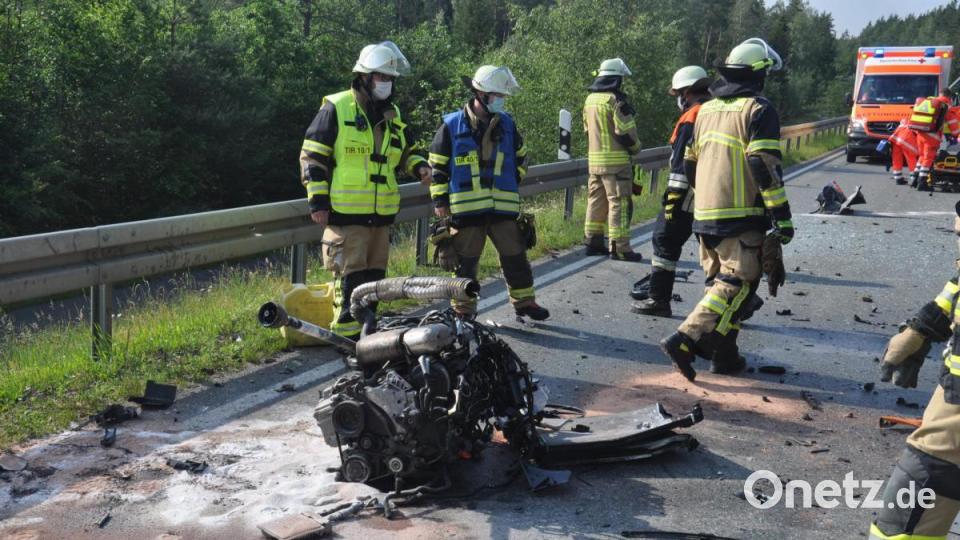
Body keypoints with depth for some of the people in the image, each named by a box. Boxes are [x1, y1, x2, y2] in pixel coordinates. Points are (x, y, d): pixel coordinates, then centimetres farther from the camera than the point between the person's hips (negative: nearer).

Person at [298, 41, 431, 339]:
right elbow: (311, 155, -6)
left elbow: (404, 153, 26)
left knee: (374, 274, 13)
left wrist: (419, 166, 3)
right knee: (350, 275, -6)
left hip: (381, 213, 7)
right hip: (345, 214, -7)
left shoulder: (392, 115, 14)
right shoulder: (336, 108, -6)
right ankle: (346, 335, 2)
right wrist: (317, 199, -11)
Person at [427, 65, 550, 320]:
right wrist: (440, 199, -2)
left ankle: (524, 301, 22)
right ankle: (463, 310, 17)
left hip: (503, 207, 3)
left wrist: (511, 182, 16)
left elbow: (520, 157, 24)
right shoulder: (451, 126, -3)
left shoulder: (506, 124, 8)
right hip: (466, 208, -3)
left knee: (515, 257, 8)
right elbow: (437, 165, 1)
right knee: (465, 262, 5)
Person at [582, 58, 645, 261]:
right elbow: (624, 130, -15)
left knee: (596, 200, 14)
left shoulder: (590, 99, 12)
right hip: (615, 160, -8)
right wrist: (635, 147, 2)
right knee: (619, 202, -5)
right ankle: (619, 247, -5)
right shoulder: (615, 99, -13)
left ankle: (593, 241, 19)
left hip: (594, 158, 8)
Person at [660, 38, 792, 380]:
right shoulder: (757, 109, -6)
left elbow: (689, 164, 21)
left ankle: (724, 355, 19)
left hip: (704, 214, 8)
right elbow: (765, 166, -15)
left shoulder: (706, 109, 16)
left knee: (719, 282, 16)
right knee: (738, 284, -5)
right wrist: (781, 215, -13)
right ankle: (685, 341, -18)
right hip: (741, 216, -8)